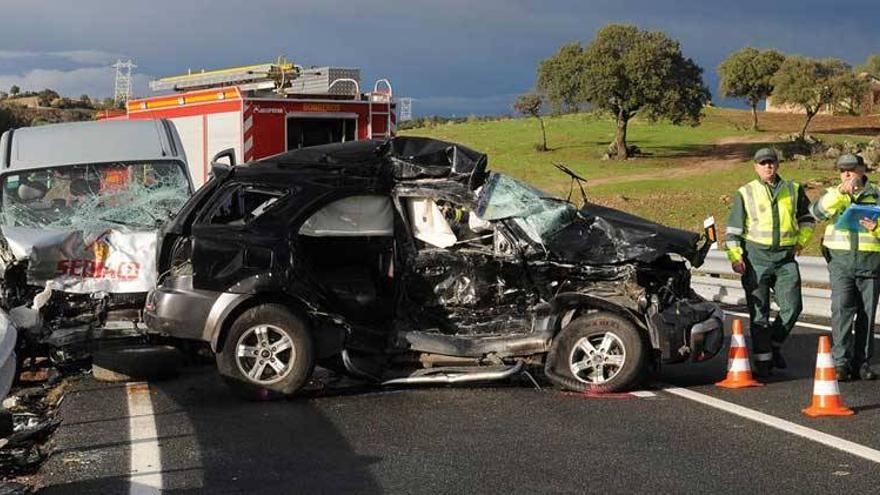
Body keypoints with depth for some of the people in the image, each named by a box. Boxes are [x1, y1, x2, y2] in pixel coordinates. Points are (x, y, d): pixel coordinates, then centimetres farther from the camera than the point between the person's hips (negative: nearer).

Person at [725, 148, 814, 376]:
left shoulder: (793, 190, 10)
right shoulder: (745, 193, 4)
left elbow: (807, 219, 25)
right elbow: (732, 230, 4)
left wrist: (800, 241, 11)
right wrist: (735, 257, -7)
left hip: (785, 259, 2)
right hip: (756, 258, -2)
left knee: (792, 307, -4)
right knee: (759, 312, 0)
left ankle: (774, 344, 20)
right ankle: (763, 359, 5)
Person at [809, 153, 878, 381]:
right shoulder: (833, 194, 10)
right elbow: (817, 211, -11)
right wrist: (840, 192, -23)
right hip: (841, 260, 0)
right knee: (841, 309, -10)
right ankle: (841, 363, -10)